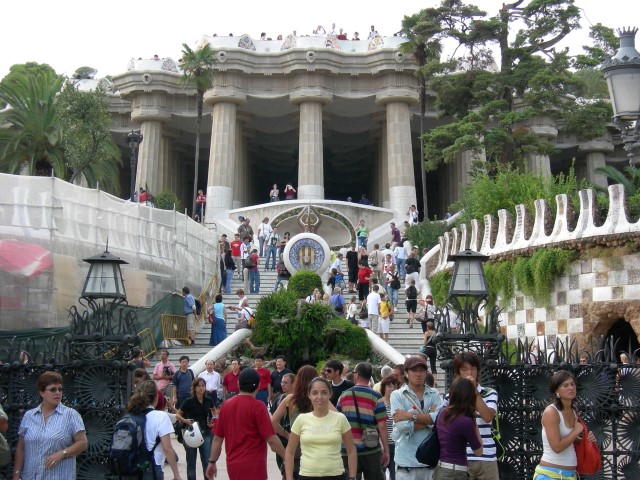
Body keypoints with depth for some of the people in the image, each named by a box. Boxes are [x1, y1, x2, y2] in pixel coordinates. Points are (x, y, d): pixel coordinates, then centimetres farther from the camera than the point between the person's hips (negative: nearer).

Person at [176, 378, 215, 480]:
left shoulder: (208, 401, 0)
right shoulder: (189, 401, -9)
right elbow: (177, 415, -2)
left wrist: (212, 421, 2)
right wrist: (185, 420, -20)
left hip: (205, 434, 2)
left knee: (207, 461, -1)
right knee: (191, 462, 9)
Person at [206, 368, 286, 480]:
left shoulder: (226, 405, 4)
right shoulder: (257, 406, -12)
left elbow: (217, 438, 8)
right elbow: (271, 439, -14)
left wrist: (212, 462, 16)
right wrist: (287, 457, -3)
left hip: (232, 464, 6)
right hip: (253, 466, -6)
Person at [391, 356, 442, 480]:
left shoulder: (434, 394, 7)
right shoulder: (397, 395, -1)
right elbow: (403, 426, -14)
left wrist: (411, 415, -15)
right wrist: (429, 418, -7)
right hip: (407, 460, -2)